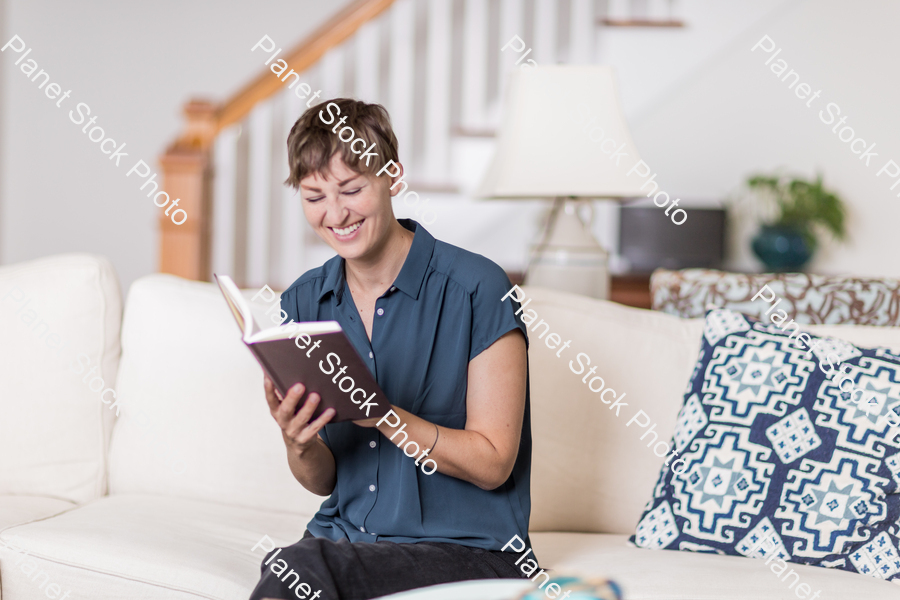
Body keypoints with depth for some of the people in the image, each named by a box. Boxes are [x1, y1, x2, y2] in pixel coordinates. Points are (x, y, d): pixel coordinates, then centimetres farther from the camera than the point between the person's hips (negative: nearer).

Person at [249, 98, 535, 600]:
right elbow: (322, 481, 11)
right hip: (344, 536, 4)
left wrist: (382, 413, -21)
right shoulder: (303, 303, 8)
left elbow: (492, 463, -9)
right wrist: (298, 444, -12)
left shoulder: (476, 289, -8)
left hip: (465, 549, -4)